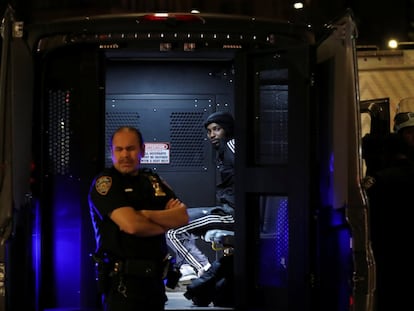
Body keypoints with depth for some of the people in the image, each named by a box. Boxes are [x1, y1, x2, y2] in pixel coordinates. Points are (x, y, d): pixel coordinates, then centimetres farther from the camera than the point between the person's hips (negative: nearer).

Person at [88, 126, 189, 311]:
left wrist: (146, 215, -15)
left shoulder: (154, 181, 12)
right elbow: (132, 225, -20)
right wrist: (168, 221, -4)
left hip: (155, 277, 6)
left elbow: (183, 217, -1)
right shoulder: (104, 182, -6)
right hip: (122, 281, -6)